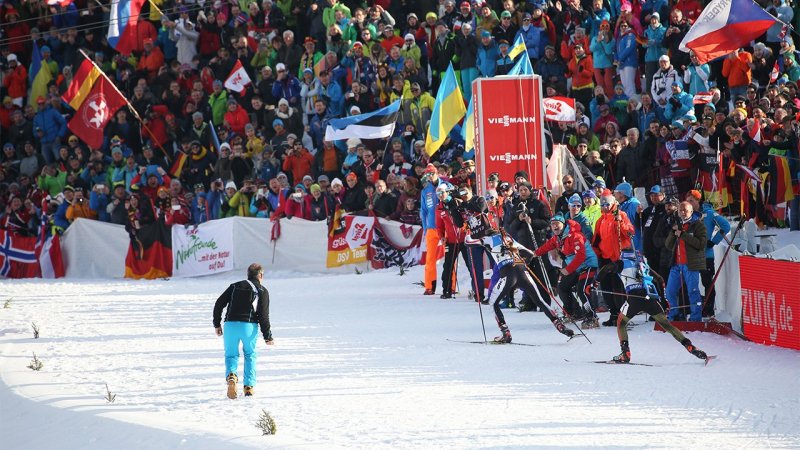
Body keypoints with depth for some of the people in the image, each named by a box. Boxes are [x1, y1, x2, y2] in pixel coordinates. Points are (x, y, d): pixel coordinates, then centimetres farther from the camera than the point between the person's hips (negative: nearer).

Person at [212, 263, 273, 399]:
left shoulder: (235, 286, 15)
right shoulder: (262, 291, 6)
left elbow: (219, 304, 10)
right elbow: (264, 315, -1)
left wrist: (217, 324, 18)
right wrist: (268, 336, 4)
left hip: (230, 324, 2)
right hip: (249, 326, -2)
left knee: (231, 354, 15)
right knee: (250, 355, 18)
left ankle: (231, 375, -16)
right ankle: (249, 386, 10)